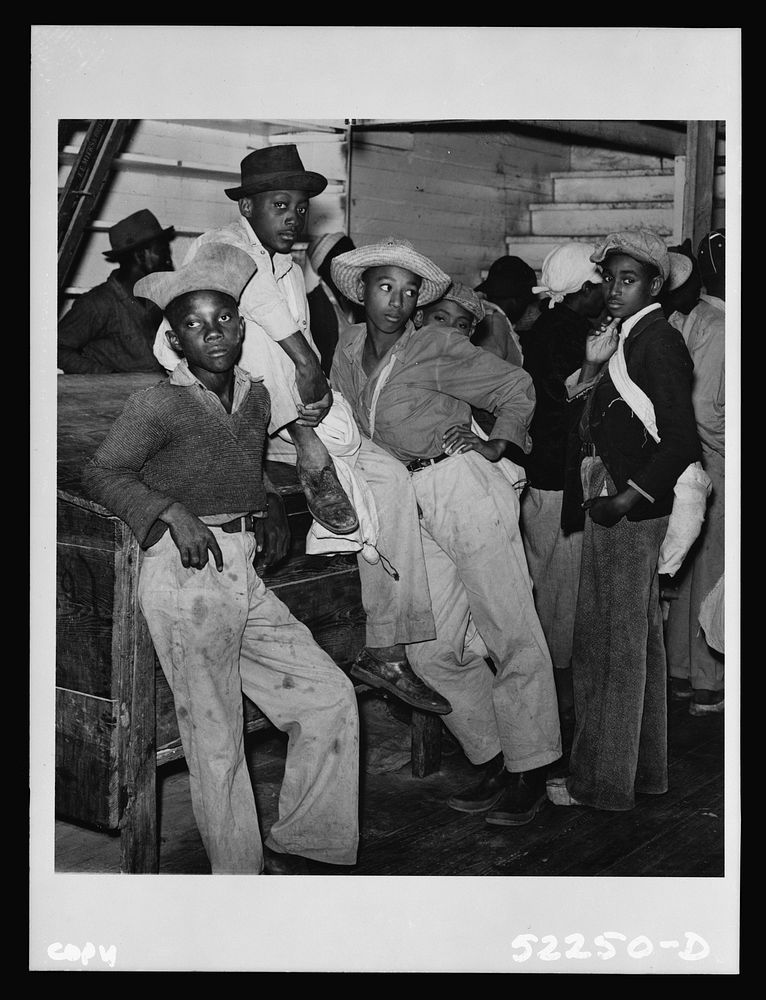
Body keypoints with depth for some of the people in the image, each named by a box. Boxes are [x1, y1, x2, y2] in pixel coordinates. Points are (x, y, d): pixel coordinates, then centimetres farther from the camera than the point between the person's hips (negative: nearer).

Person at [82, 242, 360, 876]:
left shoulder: (256, 396, 14)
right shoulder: (160, 404, -6)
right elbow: (102, 475, -5)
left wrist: (272, 510, 14)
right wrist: (170, 510, -17)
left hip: (246, 576, 7)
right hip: (187, 575, -7)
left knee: (331, 696, 7)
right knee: (216, 740, -1)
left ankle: (289, 848, 19)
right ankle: (241, 877, 14)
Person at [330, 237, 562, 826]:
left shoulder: (437, 348, -5)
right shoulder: (350, 349, 12)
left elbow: (516, 386, 3)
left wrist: (499, 442, -2)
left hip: (466, 487, -7)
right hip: (413, 505, 7)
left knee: (512, 635, -3)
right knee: (431, 650, 7)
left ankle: (531, 773, 6)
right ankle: (493, 763, 20)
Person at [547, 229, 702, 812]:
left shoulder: (658, 342, -14)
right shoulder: (627, 336, 14)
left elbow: (682, 441, -21)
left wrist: (626, 498, -19)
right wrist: (594, 366, 4)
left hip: (630, 511, -10)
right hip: (612, 506, 10)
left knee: (614, 643, -1)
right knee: (638, 638, 16)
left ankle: (604, 780, 11)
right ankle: (644, 768, 29)